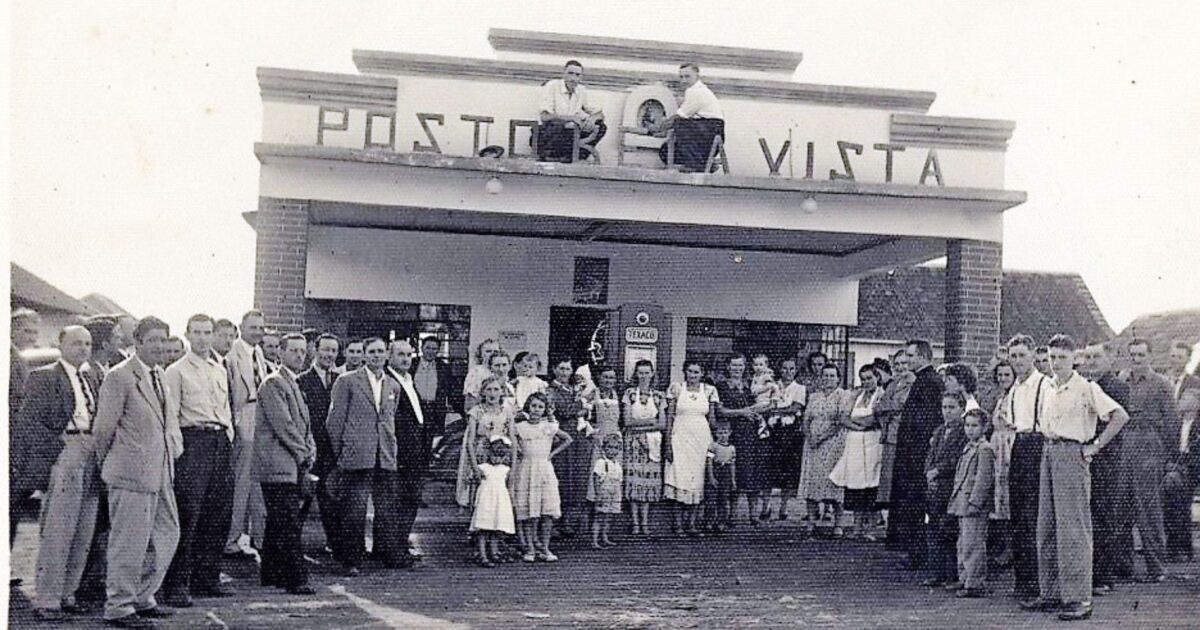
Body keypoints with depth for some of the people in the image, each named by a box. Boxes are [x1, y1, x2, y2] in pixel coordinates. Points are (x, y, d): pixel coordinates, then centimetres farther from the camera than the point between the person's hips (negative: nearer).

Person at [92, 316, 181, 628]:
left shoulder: (160, 376, 15)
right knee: (129, 542, -1)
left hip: (161, 473, 9)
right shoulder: (119, 377, -12)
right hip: (132, 472, -9)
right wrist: (107, 463, -1)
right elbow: (103, 427, -11)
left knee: (167, 536, 14)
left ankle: (142, 598, 28)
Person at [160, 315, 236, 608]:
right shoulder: (177, 371, 0)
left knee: (218, 515, 8)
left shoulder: (220, 370, 19)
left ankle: (207, 578, 19)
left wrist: (229, 438, 13)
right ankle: (177, 584, -2)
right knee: (187, 515, -8)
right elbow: (170, 416, -5)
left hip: (220, 442, 6)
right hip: (192, 440, -6)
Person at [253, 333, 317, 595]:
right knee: (291, 525, -10)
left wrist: (309, 454, 7)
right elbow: (283, 425, -16)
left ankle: (271, 574, 21)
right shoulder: (273, 383, -10)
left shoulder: (293, 385, 20)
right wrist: (303, 455, -8)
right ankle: (297, 578, -9)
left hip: (294, 467, 10)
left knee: (277, 524, 14)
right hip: (279, 467, -10)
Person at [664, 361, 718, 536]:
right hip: (680, 437, -2)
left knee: (697, 480, 2)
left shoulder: (709, 391, 7)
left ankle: (691, 523, 8)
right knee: (679, 478, -9)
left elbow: (712, 419, 10)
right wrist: (668, 444, -4)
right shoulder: (676, 389, 3)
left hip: (701, 438, 2)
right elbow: (670, 417, 1)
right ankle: (678, 522, -1)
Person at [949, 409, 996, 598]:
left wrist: (974, 502, -21)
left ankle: (976, 584, -3)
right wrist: (956, 501, 18)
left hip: (975, 506, -10)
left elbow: (984, 479, -17)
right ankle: (965, 580, 22)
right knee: (963, 545, 14)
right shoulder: (968, 448, 17)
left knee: (973, 544, -8)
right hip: (963, 505, 10)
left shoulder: (984, 449, -11)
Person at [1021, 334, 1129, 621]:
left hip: (1072, 454, -8)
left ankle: (1078, 598, -5)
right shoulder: (1050, 388, 13)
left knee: (1072, 528, -8)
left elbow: (1120, 416, -15)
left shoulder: (1086, 388, -9)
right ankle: (1050, 593, 17)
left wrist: (1094, 447, -13)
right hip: (1049, 452, 8)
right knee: (1047, 528, 9)